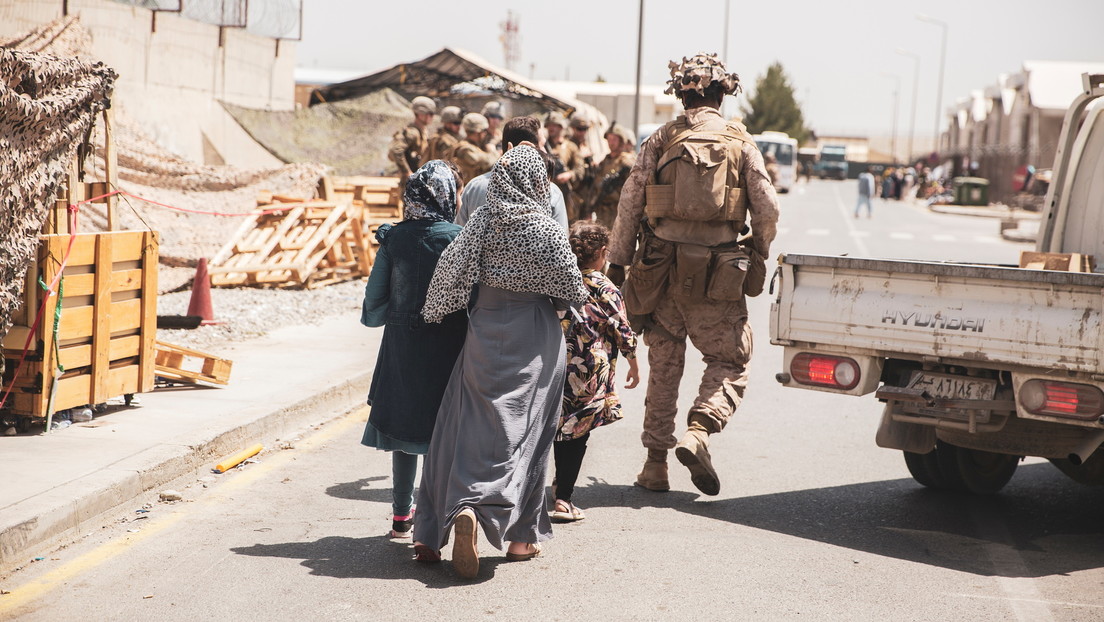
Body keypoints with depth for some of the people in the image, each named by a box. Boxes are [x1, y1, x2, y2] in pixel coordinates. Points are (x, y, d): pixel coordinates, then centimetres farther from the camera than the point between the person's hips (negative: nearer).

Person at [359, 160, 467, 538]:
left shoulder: (394, 238, -3)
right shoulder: (459, 238, -10)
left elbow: (375, 298, 1)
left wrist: (373, 317, 21)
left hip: (402, 343, 3)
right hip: (447, 345, -3)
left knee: (403, 422, 13)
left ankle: (402, 516, 20)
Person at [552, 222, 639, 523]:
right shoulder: (605, 289, -8)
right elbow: (622, 330, -3)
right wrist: (633, 363, 11)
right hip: (591, 371, -4)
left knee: (559, 430, 15)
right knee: (576, 436, 2)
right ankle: (563, 498, 2)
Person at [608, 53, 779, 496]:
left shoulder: (661, 140, 2)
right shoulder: (741, 143, 1)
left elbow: (629, 203, 0)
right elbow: (767, 210, -1)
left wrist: (617, 261, 8)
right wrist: (758, 255, 16)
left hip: (662, 270, 2)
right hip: (717, 275, -2)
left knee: (663, 364, 12)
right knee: (731, 361, 10)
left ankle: (655, 463, 14)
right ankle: (699, 431, -12)